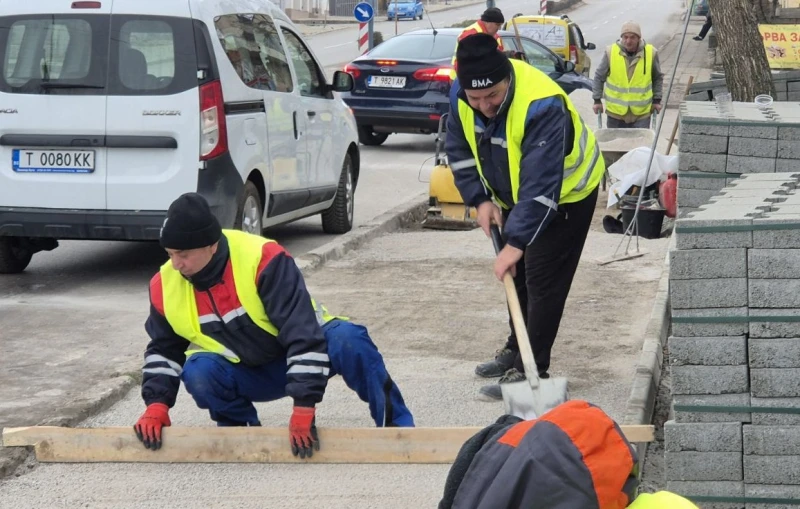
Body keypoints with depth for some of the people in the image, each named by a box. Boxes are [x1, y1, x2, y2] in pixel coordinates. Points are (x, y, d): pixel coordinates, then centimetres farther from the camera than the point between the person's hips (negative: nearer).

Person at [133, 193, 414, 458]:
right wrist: (157, 404, -12)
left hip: (302, 358, -3)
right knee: (197, 373, -28)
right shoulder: (165, 286, -13)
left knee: (347, 339, -33)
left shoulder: (263, 258, -29)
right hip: (246, 375, 3)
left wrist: (303, 406, -36)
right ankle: (243, 429, -1)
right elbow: (163, 350, 5)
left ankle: (397, 427, -19)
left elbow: (302, 332, -32)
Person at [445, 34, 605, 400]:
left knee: (543, 282, -11)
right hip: (513, 195, 7)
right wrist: (480, 200, -9)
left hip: (566, 194, -7)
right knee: (516, 274, 18)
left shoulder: (541, 106, -40)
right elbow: (459, 149, -1)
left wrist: (516, 242, -42)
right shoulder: (460, 95, -19)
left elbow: (540, 187, -41)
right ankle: (517, 352, 35)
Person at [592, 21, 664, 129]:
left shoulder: (651, 53, -5)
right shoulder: (610, 52, -7)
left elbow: (658, 78, 10)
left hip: (641, 112, -1)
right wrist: (597, 100, 4)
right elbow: (599, 77, 5)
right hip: (615, 111, 1)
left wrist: (657, 100, 9)